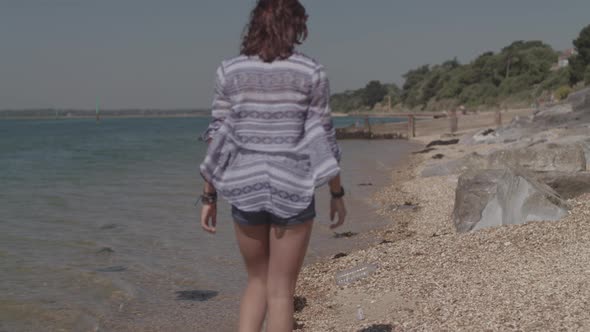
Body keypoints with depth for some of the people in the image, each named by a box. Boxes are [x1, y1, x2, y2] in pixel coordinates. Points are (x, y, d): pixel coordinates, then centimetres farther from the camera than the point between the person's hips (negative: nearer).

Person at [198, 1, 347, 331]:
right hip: (292, 190, -2)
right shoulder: (311, 72, -4)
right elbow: (322, 139, -3)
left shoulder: (230, 71, 1)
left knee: (258, 282, 20)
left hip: (246, 189, 2)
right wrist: (338, 194, 7)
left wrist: (209, 197, 6)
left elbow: (218, 138, 0)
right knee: (280, 291, 7)